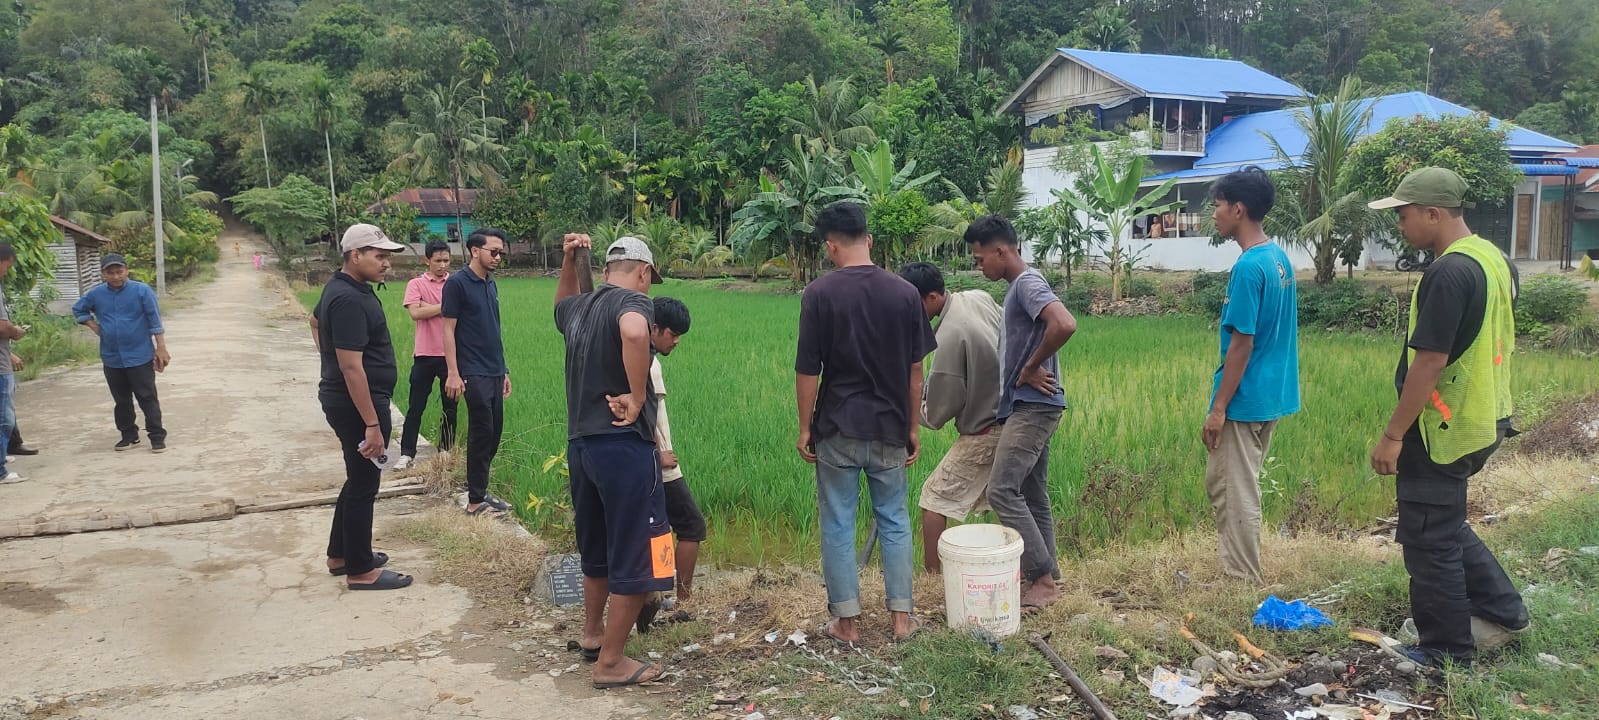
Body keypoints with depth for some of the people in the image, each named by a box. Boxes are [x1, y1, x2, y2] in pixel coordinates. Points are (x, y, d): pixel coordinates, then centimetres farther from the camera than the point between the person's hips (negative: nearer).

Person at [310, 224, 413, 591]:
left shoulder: (341, 287, 9)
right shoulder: (350, 300, -23)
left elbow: (315, 321, 30)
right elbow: (352, 367, -27)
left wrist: (331, 370, 31)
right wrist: (372, 424, -26)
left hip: (342, 399, 10)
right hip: (358, 404, -10)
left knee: (360, 479, 20)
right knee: (363, 485, 0)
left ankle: (340, 554, 33)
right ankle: (360, 570, 11)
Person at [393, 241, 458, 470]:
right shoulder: (416, 284, 1)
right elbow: (415, 313, -13)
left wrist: (428, 307, -13)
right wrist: (443, 307, -9)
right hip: (425, 354, -1)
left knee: (450, 406, 9)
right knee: (416, 407, 4)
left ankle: (446, 451, 21)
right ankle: (407, 453, 11)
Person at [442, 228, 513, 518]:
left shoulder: (491, 284, 14)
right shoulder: (457, 283, -8)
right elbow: (449, 330, -11)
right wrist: (453, 373, -16)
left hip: (495, 372, 7)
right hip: (474, 374, -7)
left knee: (494, 433, 10)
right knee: (481, 434, -3)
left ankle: (480, 490, 22)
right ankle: (475, 502, 5)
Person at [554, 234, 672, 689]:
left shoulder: (579, 307, 11)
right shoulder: (634, 301, -12)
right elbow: (633, 333, -38)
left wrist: (568, 262, 23)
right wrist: (638, 398, -27)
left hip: (580, 445, 8)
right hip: (624, 447, -8)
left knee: (597, 548, 26)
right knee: (635, 560, 3)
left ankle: (593, 632, 41)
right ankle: (610, 662, 11)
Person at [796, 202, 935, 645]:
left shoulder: (819, 294, -10)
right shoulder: (905, 293, -1)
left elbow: (807, 371, -10)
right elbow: (915, 370, 2)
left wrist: (805, 428, 1)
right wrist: (912, 428, 11)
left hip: (837, 429, -3)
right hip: (889, 429, 3)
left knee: (838, 525, 8)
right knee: (894, 521, 14)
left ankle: (847, 621, 15)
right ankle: (901, 616, 19)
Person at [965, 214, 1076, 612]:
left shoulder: (1029, 283, -14)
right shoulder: (1019, 287, 17)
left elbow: (1065, 325, -31)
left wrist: (1031, 369, -20)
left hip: (1032, 406, -11)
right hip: (1027, 406, 11)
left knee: (1002, 490, -14)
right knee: (1033, 495, 12)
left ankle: (1043, 578, -8)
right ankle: (1045, 578, 19)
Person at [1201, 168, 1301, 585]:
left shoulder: (1249, 267, -19)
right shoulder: (1280, 258, 9)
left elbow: (1241, 344, -20)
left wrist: (1218, 409, -16)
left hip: (1245, 400, -9)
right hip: (1272, 394, 10)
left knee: (1236, 493, 1)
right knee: (1222, 483, 18)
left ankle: (1244, 585, 10)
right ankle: (1243, 574, 26)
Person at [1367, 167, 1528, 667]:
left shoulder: (1449, 273, -22)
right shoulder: (1493, 259, 9)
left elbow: (1430, 363, -25)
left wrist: (1393, 435, -19)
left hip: (1441, 430, -10)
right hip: (1482, 422, 10)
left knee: (1430, 540, 3)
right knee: (1447, 523, 25)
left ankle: (1447, 652, 15)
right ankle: (1502, 610, 31)